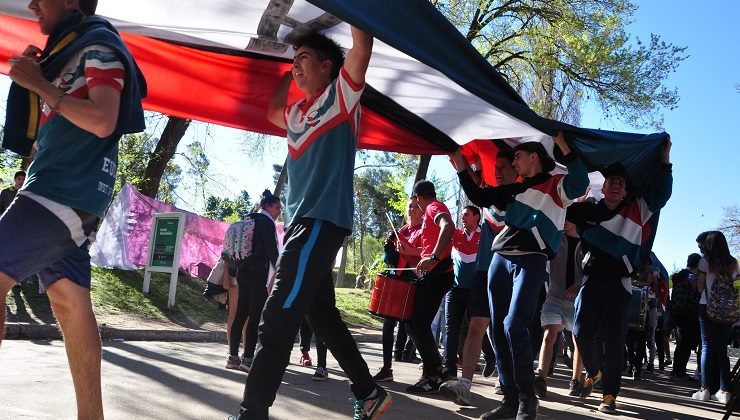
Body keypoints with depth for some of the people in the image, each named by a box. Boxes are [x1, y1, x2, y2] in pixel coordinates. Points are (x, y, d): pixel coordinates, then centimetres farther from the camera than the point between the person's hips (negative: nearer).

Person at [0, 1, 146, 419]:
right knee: (71, 303, 4)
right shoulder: (70, 49, 24)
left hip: (68, 191, -9)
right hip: (58, 190, 9)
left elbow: (102, 121, -18)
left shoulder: (100, 44, -4)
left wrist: (40, 84, -11)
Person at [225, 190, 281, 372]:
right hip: (258, 273, -8)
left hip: (242, 272, 8)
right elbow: (272, 250, -13)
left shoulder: (249, 220, 18)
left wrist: (233, 270, 21)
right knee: (255, 316, -7)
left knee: (240, 314, 7)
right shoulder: (266, 222, -6)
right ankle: (248, 358, -8)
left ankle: (233, 356, 7)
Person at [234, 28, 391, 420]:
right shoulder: (298, 113, 21)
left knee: (277, 320, -14)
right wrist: (286, 76, 31)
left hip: (322, 221, -9)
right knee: (323, 317, 13)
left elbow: (362, 46, -12)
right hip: (303, 223, 9)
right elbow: (271, 113, 40)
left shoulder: (339, 97, 0)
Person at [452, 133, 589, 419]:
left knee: (514, 327, -20)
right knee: (498, 330, 2)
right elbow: (478, 197, 26)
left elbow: (579, 184, -16)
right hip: (500, 259, 7)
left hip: (530, 262, -7)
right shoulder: (514, 189, 23)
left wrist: (563, 145, -16)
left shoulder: (555, 185, 5)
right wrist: (460, 164, 22)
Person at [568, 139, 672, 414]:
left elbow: (661, 194, 6)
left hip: (619, 284, -1)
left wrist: (665, 160, 3)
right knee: (582, 332, -4)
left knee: (614, 341, -2)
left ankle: (609, 395, 5)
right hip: (591, 281, 1)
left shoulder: (636, 210, 8)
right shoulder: (587, 211, 7)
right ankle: (594, 372, 24)